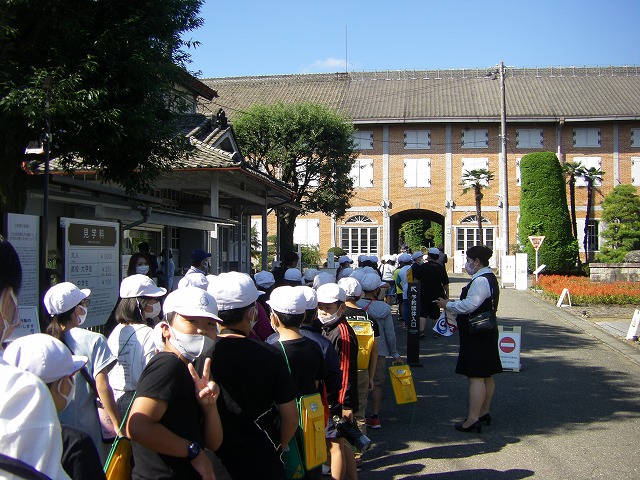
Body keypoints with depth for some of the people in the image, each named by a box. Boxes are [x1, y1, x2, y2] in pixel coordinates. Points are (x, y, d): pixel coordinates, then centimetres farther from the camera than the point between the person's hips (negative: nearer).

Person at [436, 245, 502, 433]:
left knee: (476, 376, -10)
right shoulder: (489, 278, 15)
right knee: (486, 375, 17)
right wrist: (453, 303, 14)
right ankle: (484, 412, 27)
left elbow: (470, 305, -25)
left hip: (477, 335, -11)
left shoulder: (480, 280, -19)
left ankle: (473, 420, -9)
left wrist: (447, 305, -13)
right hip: (486, 332, 11)